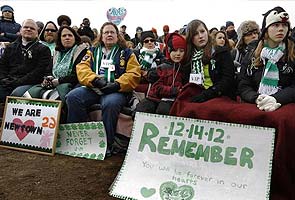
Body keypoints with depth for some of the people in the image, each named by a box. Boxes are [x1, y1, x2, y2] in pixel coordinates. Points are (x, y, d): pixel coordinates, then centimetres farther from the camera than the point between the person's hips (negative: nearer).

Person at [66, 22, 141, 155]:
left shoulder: (126, 53, 14)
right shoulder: (93, 52, 22)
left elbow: (134, 74, 1)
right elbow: (82, 68, 7)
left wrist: (117, 85, -16)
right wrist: (95, 79, -13)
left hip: (116, 90, -3)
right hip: (93, 88, 4)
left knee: (110, 104, -37)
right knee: (72, 97, -23)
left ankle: (107, 145, -23)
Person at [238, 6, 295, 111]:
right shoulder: (252, 54, 11)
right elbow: (243, 87, 7)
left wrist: (275, 99, -18)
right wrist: (256, 99, -14)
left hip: (286, 106, -1)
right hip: (253, 107, 2)